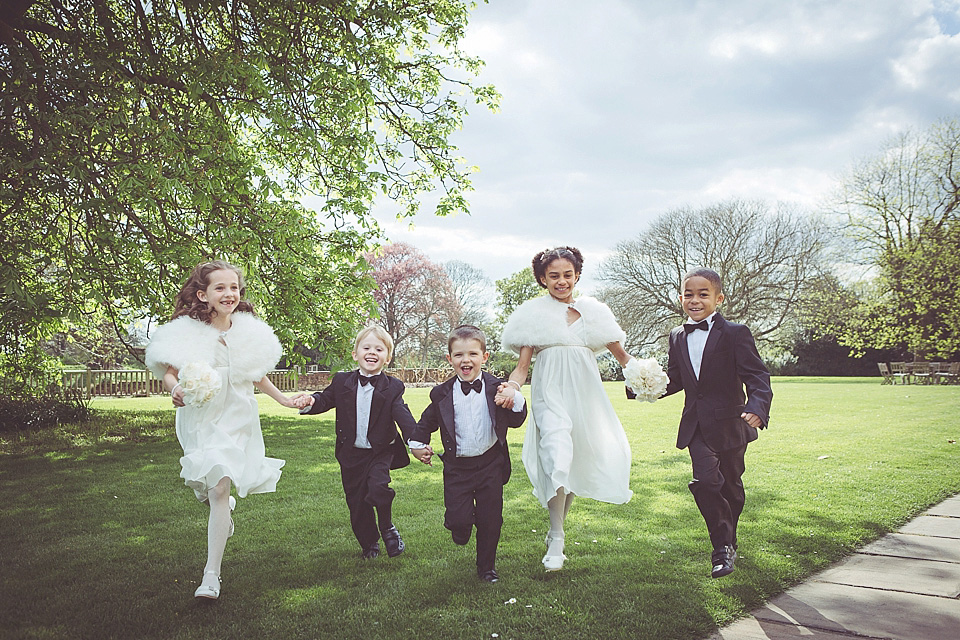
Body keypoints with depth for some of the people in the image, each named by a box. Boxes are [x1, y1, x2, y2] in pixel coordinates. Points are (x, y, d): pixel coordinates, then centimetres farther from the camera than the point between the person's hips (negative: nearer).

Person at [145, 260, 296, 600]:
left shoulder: (248, 332, -1)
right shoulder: (187, 333, -9)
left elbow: (257, 376, 11)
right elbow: (169, 370, -8)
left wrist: (286, 401, 14)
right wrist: (176, 389, -30)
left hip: (237, 419, 1)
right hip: (201, 419, 0)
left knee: (219, 489, -5)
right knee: (214, 489, 1)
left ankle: (211, 574, 2)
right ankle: (222, 501, 43)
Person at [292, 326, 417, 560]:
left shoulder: (392, 387, -6)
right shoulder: (342, 382, 1)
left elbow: (403, 416, -15)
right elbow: (326, 398, 6)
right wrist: (311, 401, -19)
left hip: (381, 452, -2)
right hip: (352, 454, 3)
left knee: (378, 488, -24)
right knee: (357, 503, 10)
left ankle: (387, 528, 6)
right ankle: (369, 543, 35)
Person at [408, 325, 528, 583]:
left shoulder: (496, 389, -2)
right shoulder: (442, 394, 0)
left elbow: (516, 421, -5)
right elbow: (427, 421, 15)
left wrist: (514, 399, -22)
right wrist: (417, 444, 6)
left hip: (490, 464, 0)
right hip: (457, 467, 0)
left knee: (490, 520, 7)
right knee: (457, 519, -5)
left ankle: (486, 566, 30)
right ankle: (462, 528, 33)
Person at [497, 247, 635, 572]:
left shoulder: (593, 312, 10)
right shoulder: (533, 314, 4)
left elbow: (620, 353, 10)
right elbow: (523, 365, 0)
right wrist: (511, 387, -20)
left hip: (585, 395, 4)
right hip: (549, 393, -3)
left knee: (576, 464, 10)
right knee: (558, 458, -22)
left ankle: (558, 527, 31)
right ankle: (556, 540, -11)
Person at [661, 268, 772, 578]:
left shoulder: (735, 333, -8)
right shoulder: (678, 337, 8)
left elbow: (757, 375, -14)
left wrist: (758, 407, -31)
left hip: (729, 424, -2)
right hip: (696, 426, 3)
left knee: (730, 485, 13)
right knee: (705, 481, -13)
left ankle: (727, 539, 37)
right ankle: (723, 546, 2)